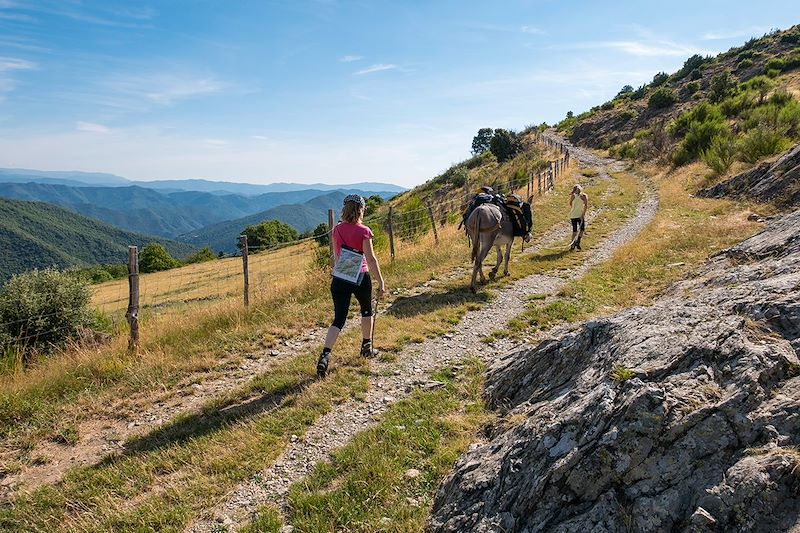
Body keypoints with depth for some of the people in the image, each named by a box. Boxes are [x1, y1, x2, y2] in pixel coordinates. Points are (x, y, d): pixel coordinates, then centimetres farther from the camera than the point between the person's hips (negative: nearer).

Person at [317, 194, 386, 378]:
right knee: (366, 310, 23)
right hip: (360, 277, -3)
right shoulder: (363, 231, -11)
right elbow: (370, 259, -14)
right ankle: (366, 346, 37)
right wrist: (380, 281, -10)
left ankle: (325, 355, -16)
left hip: (339, 278, 3)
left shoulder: (336, 230, 4)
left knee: (339, 319, 2)